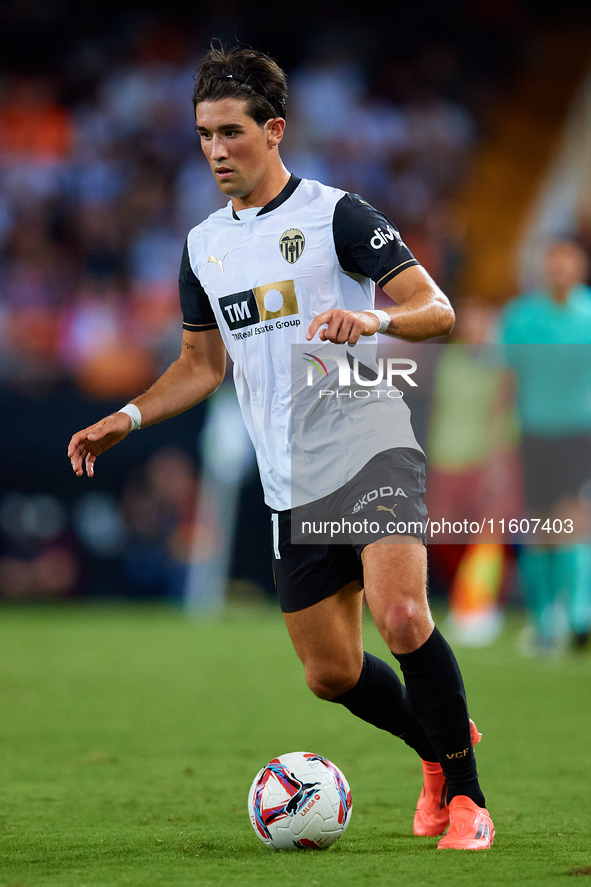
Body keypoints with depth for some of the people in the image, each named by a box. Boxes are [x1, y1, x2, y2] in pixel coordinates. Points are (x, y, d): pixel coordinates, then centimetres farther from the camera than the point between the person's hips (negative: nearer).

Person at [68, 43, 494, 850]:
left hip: (373, 449, -6)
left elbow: (437, 311, -9)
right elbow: (201, 365, 22)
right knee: (331, 674, 5)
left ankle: (466, 798, -10)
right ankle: (441, 750, 33)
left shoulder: (336, 214, -6)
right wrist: (126, 420, 9)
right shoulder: (203, 245, 12)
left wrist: (375, 319, -30)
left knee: (400, 617, -25)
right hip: (292, 482, 6)